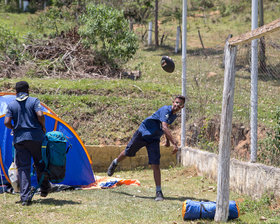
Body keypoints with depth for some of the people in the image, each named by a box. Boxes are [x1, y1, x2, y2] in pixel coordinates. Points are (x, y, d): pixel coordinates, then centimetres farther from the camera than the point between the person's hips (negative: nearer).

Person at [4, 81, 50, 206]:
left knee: (23, 167, 1)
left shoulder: (11, 105, 5)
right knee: (40, 164, 17)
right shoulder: (34, 101, -1)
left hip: (19, 139, 1)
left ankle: (25, 198, -7)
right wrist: (43, 127, 2)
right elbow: (40, 115, -15)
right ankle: (44, 189, 30)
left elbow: (7, 122, -4)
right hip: (35, 137, -1)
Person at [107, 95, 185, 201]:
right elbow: (164, 128, -38)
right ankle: (115, 163, 50)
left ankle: (159, 192, -10)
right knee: (128, 152, 16)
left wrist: (167, 140, 21)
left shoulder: (174, 116, 1)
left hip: (154, 140, 5)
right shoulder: (166, 110, -25)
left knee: (155, 165, -9)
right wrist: (174, 143, -44)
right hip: (143, 133, -5)